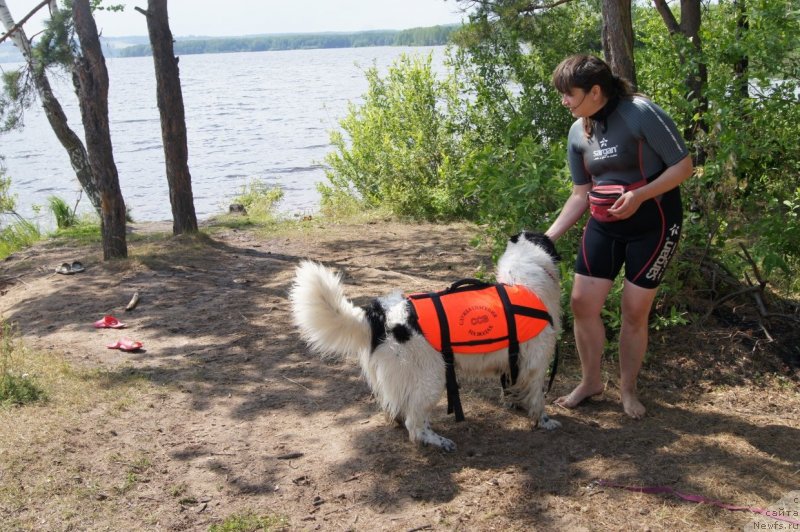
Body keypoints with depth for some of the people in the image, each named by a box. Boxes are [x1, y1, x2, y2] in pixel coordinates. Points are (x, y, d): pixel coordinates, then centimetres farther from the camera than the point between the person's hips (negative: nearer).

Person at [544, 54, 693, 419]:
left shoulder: (641, 113, -18)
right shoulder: (578, 132, 2)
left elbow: (683, 166, -15)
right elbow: (581, 194, 7)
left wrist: (639, 195, -28)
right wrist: (550, 235, -1)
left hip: (652, 223, -5)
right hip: (603, 225, 6)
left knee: (635, 311, 1)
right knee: (582, 302, 1)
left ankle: (628, 388, 21)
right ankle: (590, 381, 21)